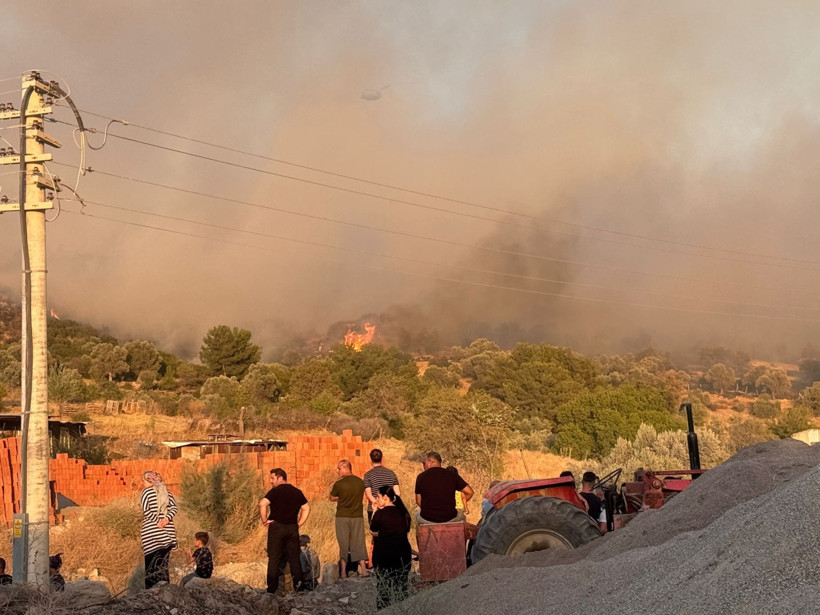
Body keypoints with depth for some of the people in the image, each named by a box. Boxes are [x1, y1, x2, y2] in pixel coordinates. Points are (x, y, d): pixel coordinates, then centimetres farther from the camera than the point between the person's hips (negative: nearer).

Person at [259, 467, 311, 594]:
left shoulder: (275, 491, -6)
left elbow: (262, 504, -20)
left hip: (277, 527, -4)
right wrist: (299, 524, 12)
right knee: (294, 558, 11)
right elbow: (306, 508, 12)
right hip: (292, 528, 4)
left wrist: (264, 520, -10)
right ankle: (298, 587, 10)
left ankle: (272, 589, 1)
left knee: (274, 559, 2)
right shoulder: (297, 492, 10)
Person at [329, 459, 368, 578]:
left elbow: (332, 498, 3)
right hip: (358, 516, 3)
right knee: (359, 543, 9)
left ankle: (343, 572, 4)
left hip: (342, 516, -3)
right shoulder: (361, 482, 1)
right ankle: (363, 569, 3)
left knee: (343, 545, 4)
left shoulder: (339, 484, -12)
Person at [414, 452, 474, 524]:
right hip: (449, 519, 0)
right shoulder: (452, 475, -2)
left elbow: (418, 501, 3)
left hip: (427, 519, 0)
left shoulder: (421, 477, -4)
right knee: (461, 515, 35)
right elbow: (469, 492, 0)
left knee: (417, 513, 35)